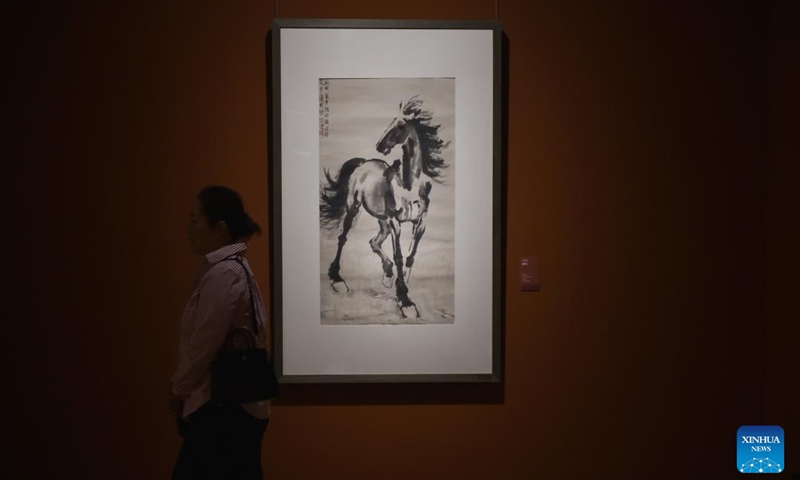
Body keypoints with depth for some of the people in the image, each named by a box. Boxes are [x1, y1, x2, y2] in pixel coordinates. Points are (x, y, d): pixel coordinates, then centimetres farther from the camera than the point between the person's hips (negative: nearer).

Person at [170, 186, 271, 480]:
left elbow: (205, 343, -18)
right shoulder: (232, 267, 15)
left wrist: (179, 389, -4)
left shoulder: (223, 273, -16)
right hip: (232, 406, 10)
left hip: (223, 408, -10)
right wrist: (184, 387, 11)